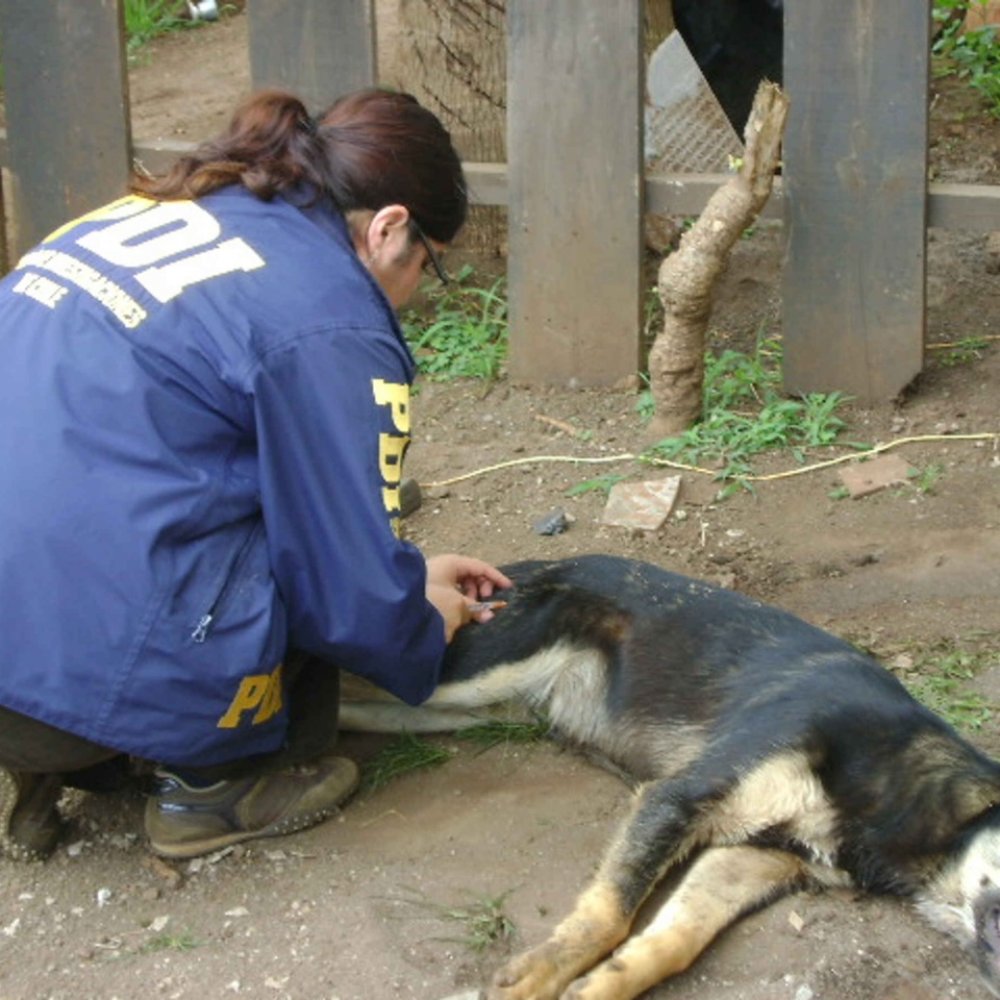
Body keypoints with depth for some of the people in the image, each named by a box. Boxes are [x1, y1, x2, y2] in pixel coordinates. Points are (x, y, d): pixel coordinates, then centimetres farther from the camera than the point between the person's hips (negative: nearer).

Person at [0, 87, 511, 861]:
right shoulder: (331, 330, -8)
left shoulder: (151, 213, 17)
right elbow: (355, 603, -2)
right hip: (77, 672, -8)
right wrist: (425, 634, 22)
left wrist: (402, 577, 35)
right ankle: (217, 783, 16)